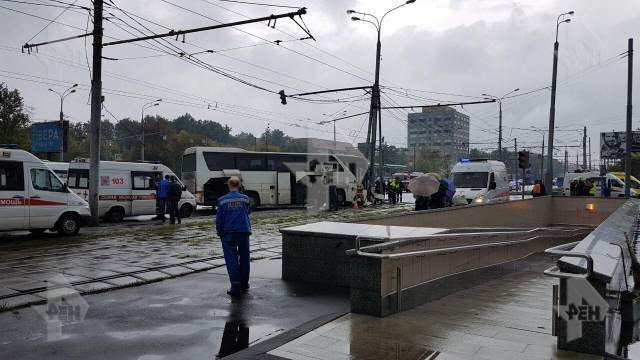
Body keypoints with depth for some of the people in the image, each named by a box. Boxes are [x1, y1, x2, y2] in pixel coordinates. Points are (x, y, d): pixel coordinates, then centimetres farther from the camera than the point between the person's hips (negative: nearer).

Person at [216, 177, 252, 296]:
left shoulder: (222, 200, -5)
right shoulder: (246, 199, -1)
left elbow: (219, 219, -3)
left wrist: (220, 233, 7)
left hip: (228, 233, -2)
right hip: (243, 232, 2)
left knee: (231, 260, 0)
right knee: (244, 258, 15)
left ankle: (235, 287, -6)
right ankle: (244, 285, 25)